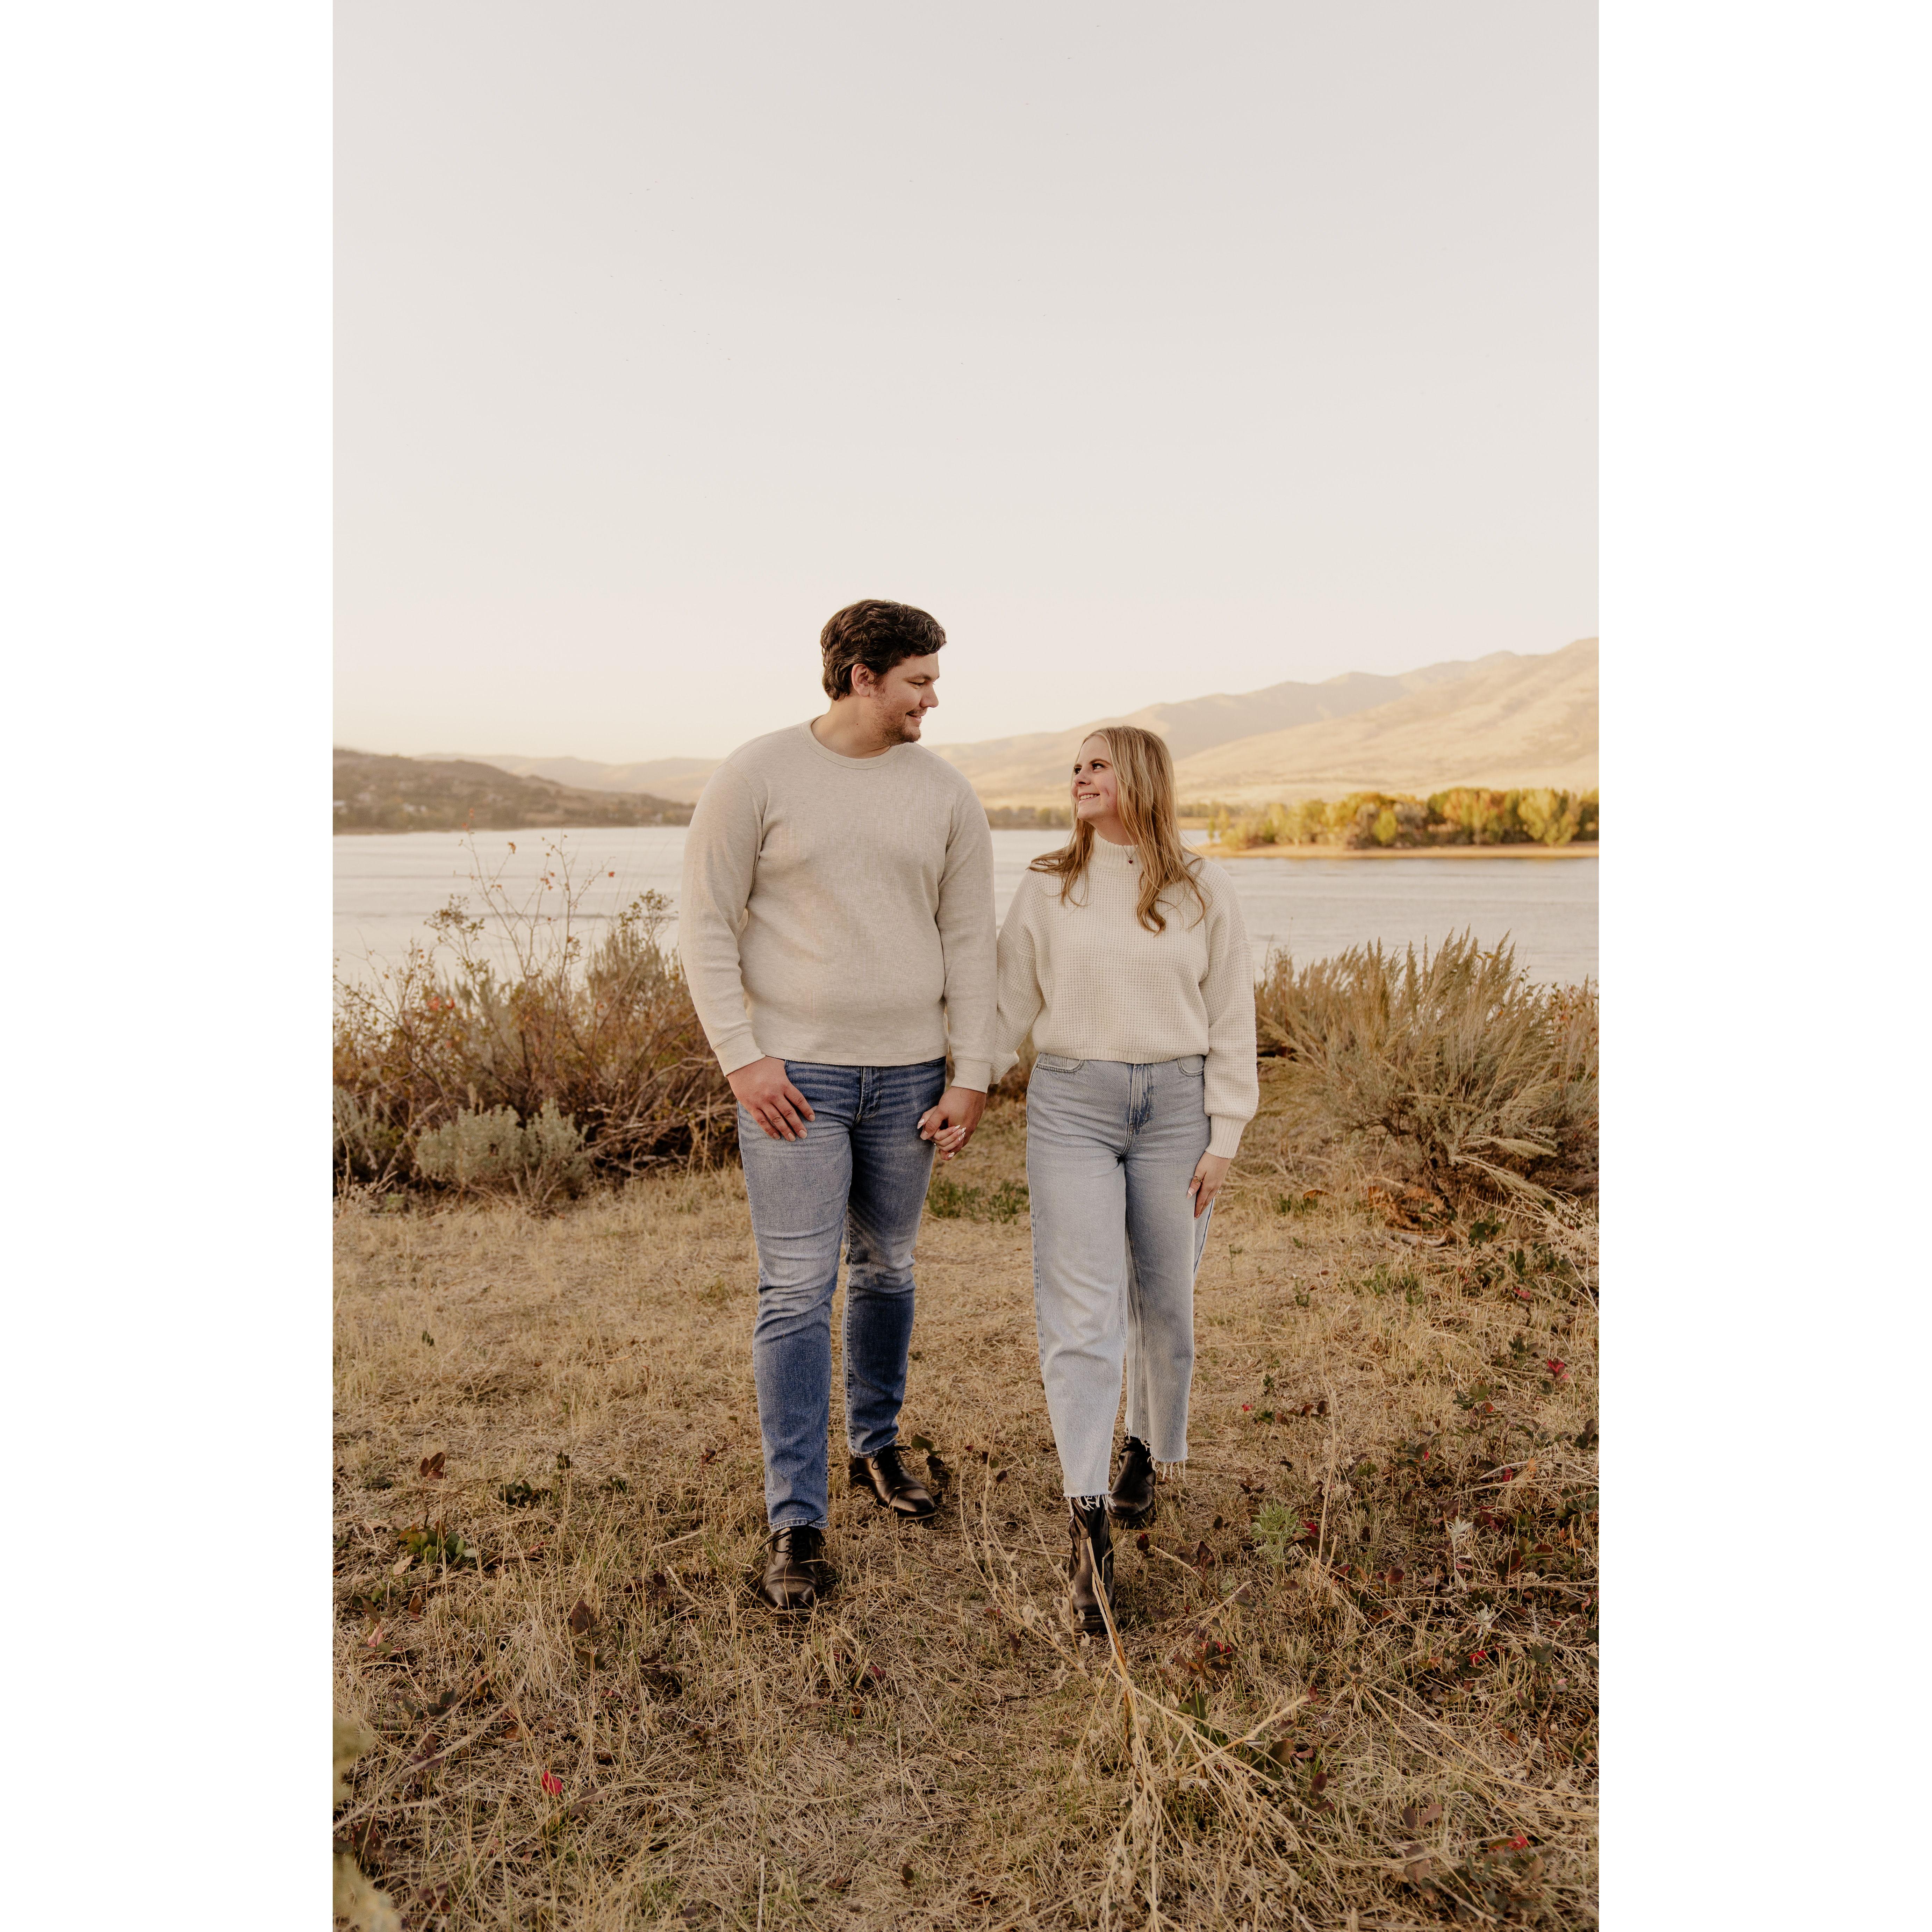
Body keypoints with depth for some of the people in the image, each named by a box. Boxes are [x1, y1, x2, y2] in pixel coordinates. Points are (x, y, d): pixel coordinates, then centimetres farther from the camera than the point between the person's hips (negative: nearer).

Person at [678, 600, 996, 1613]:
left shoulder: (944, 792, 3)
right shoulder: (756, 775, -6)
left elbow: (969, 943, 4)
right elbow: (705, 925, -5)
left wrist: (971, 1077, -2)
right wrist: (743, 1058, -13)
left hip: (907, 1074, 4)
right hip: (793, 1074, -3)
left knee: (886, 1270, 16)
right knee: (796, 1291, -3)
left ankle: (877, 1446, 39)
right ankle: (795, 1520, 9)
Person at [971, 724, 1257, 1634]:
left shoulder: (1202, 890, 4)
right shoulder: (1046, 887, 5)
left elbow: (1232, 1020, 4)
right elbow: (1008, 1003, 6)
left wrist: (1223, 1136, 0)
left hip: (1175, 1105, 1)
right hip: (1071, 1103, 0)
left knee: (1163, 1302, 13)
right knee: (1079, 1312, -7)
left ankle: (1148, 1453, 38)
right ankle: (1088, 1531, -4)